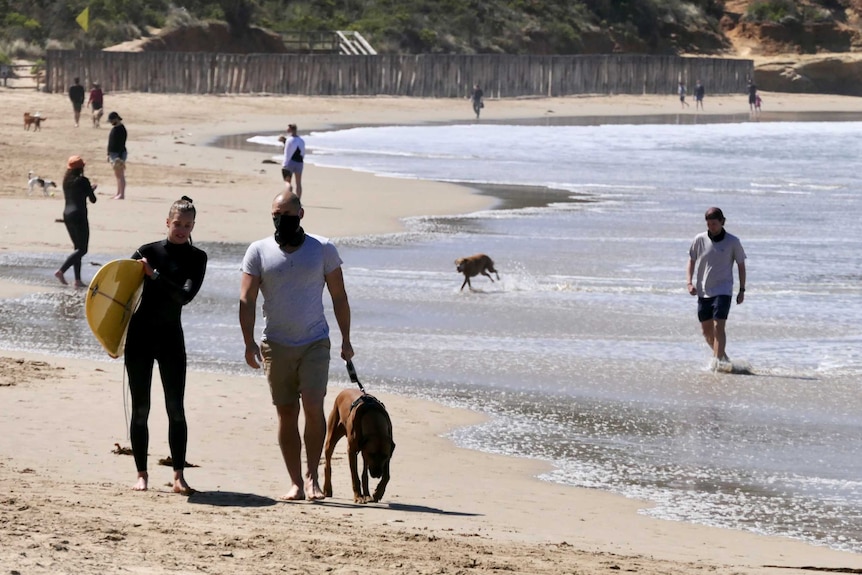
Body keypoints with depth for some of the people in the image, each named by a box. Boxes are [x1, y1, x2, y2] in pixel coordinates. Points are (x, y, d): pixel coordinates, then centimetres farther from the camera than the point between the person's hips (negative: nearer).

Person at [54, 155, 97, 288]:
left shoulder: (66, 181, 9)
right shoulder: (83, 181, -10)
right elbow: (93, 200, -5)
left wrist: (89, 189, 26)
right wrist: (92, 190, 16)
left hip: (67, 214, 7)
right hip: (79, 216, -7)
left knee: (78, 247, 14)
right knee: (82, 249, -2)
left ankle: (78, 280, 9)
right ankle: (61, 271, -18)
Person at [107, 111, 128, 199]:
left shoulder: (121, 129, -17)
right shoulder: (115, 128, 14)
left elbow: (122, 145, -22)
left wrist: (120, 157, -25)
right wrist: (109, 154, 21)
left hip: (119, 154, -10)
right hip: (114, 154, 10)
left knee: (120, 175, -7)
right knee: (118, 175, 14)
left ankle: (122, 195, -5)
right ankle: (118, 194, 19)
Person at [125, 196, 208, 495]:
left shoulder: (196, 258, 2)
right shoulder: (148, 251, 0)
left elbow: (186, 294, -13)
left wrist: (155, 275, -21)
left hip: (171, 336, 1)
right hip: (139, 334, -1)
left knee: (176, 407, -5)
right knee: (140, 408, 2)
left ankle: (179, 476, -4)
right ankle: (141, 473, 9)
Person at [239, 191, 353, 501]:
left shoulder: (323, 249, 2)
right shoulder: (259, 251, 2)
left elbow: (339, 297, 7)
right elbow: (247, 300, -1)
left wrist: (346, 340, 4)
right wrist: (249, 342, -11)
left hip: (315, 342, -1)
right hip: (276, 345, 1)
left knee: (313, 407, -15)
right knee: (286, 413, 3)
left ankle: (312, 476, -2)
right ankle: (296, 482, 9)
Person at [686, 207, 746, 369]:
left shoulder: (732, 242, -5)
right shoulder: (700, 240, 0)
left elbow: (741, 265, 4)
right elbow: (691, 261, 10)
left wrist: (742, 290, 1)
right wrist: (689, 283, -4)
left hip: (723, 290, -4)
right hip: (703, 291, 4)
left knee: (718, 327, -17)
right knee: (706, 329, 9)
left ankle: (718, 361, -17)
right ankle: (722, 356, 28)